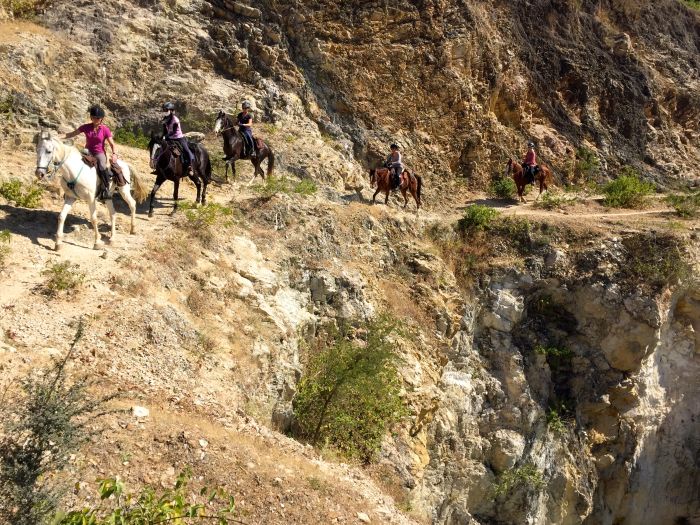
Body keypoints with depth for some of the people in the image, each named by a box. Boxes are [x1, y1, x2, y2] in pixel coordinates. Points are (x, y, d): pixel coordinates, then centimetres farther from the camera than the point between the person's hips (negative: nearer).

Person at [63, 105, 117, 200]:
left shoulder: (105, 130, -4)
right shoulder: (86, 127, 3)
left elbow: (112, 144, -6)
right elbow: (72, 134, 10)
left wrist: (114, 154, -26)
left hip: (99, 153, -4)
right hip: (88, 152, 4)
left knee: (102, 166, -36)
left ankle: (106, 190, -29)